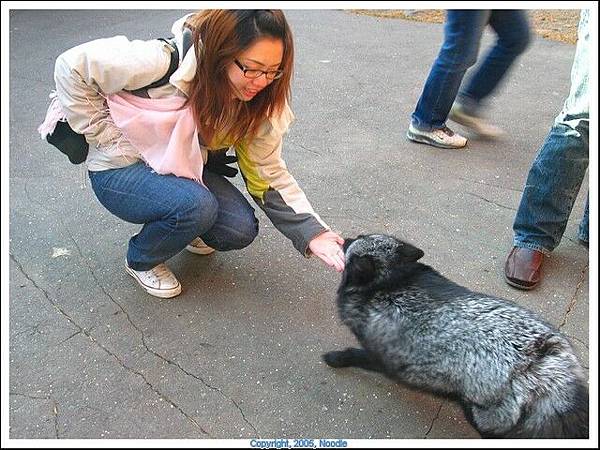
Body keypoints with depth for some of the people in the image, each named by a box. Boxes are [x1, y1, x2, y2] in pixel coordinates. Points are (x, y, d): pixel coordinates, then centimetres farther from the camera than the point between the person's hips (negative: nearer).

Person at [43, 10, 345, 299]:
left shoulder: (256, 100, -12)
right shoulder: (164, 62, -31)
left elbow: (268, 174, -10)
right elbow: (72, 67, -22)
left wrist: (313, 233, -20)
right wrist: (109, 138, -20)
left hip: (184, 168, 5)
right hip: (120, 170, -4)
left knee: (241, 229, -17)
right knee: (196, 206, -32)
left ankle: (184, 228, 17)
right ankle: (141, 262, 1)